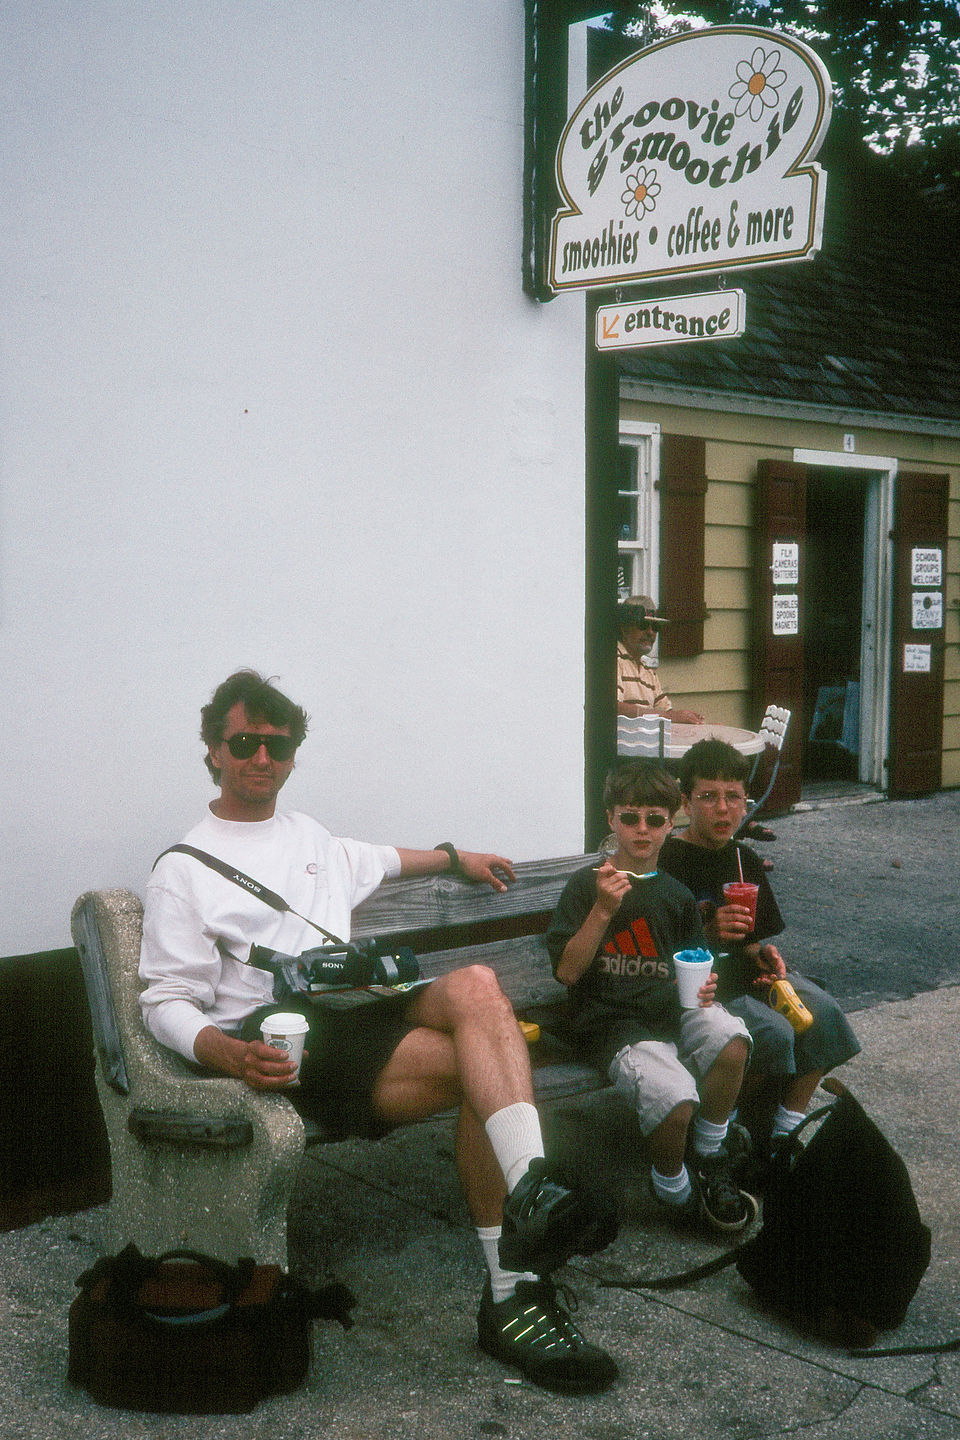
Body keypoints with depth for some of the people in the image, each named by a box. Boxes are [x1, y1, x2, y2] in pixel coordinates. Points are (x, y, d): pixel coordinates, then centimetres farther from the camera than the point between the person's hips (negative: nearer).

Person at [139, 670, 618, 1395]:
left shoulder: (311, 837, 26)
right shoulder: (184, 870, 5)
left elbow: (376, 860, 49)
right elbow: (168, 1003, -2)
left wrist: (456, 857, 54)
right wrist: (229, 1054, -22)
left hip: (362, 1012, 6)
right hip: (286, 1041, -6)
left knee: (475, 984, -29)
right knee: (484, 1067, -27)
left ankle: (532, 1193, -36)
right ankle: (515, 1292, -30)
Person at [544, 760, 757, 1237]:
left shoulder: (676, 894, 16)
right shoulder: (585, 885, 2)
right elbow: (567, 970, -7)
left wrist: (702, 988, 0)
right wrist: (603, 910, -17)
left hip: (670, 1011, 4)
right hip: (612, 1023, -4)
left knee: (730, 1038, -30)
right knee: (674, 1097, -32)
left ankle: (708, 1158, -4)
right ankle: (672, 1185, 3)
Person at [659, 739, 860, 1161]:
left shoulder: (743, 858, 10)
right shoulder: (668, 861, -12)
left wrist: (762, 953, -3)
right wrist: (708, 934, -29)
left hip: (739, 967, 7)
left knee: (821, 1011, -15)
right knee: (773, 1032, -28)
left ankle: (786, 1132, -6)